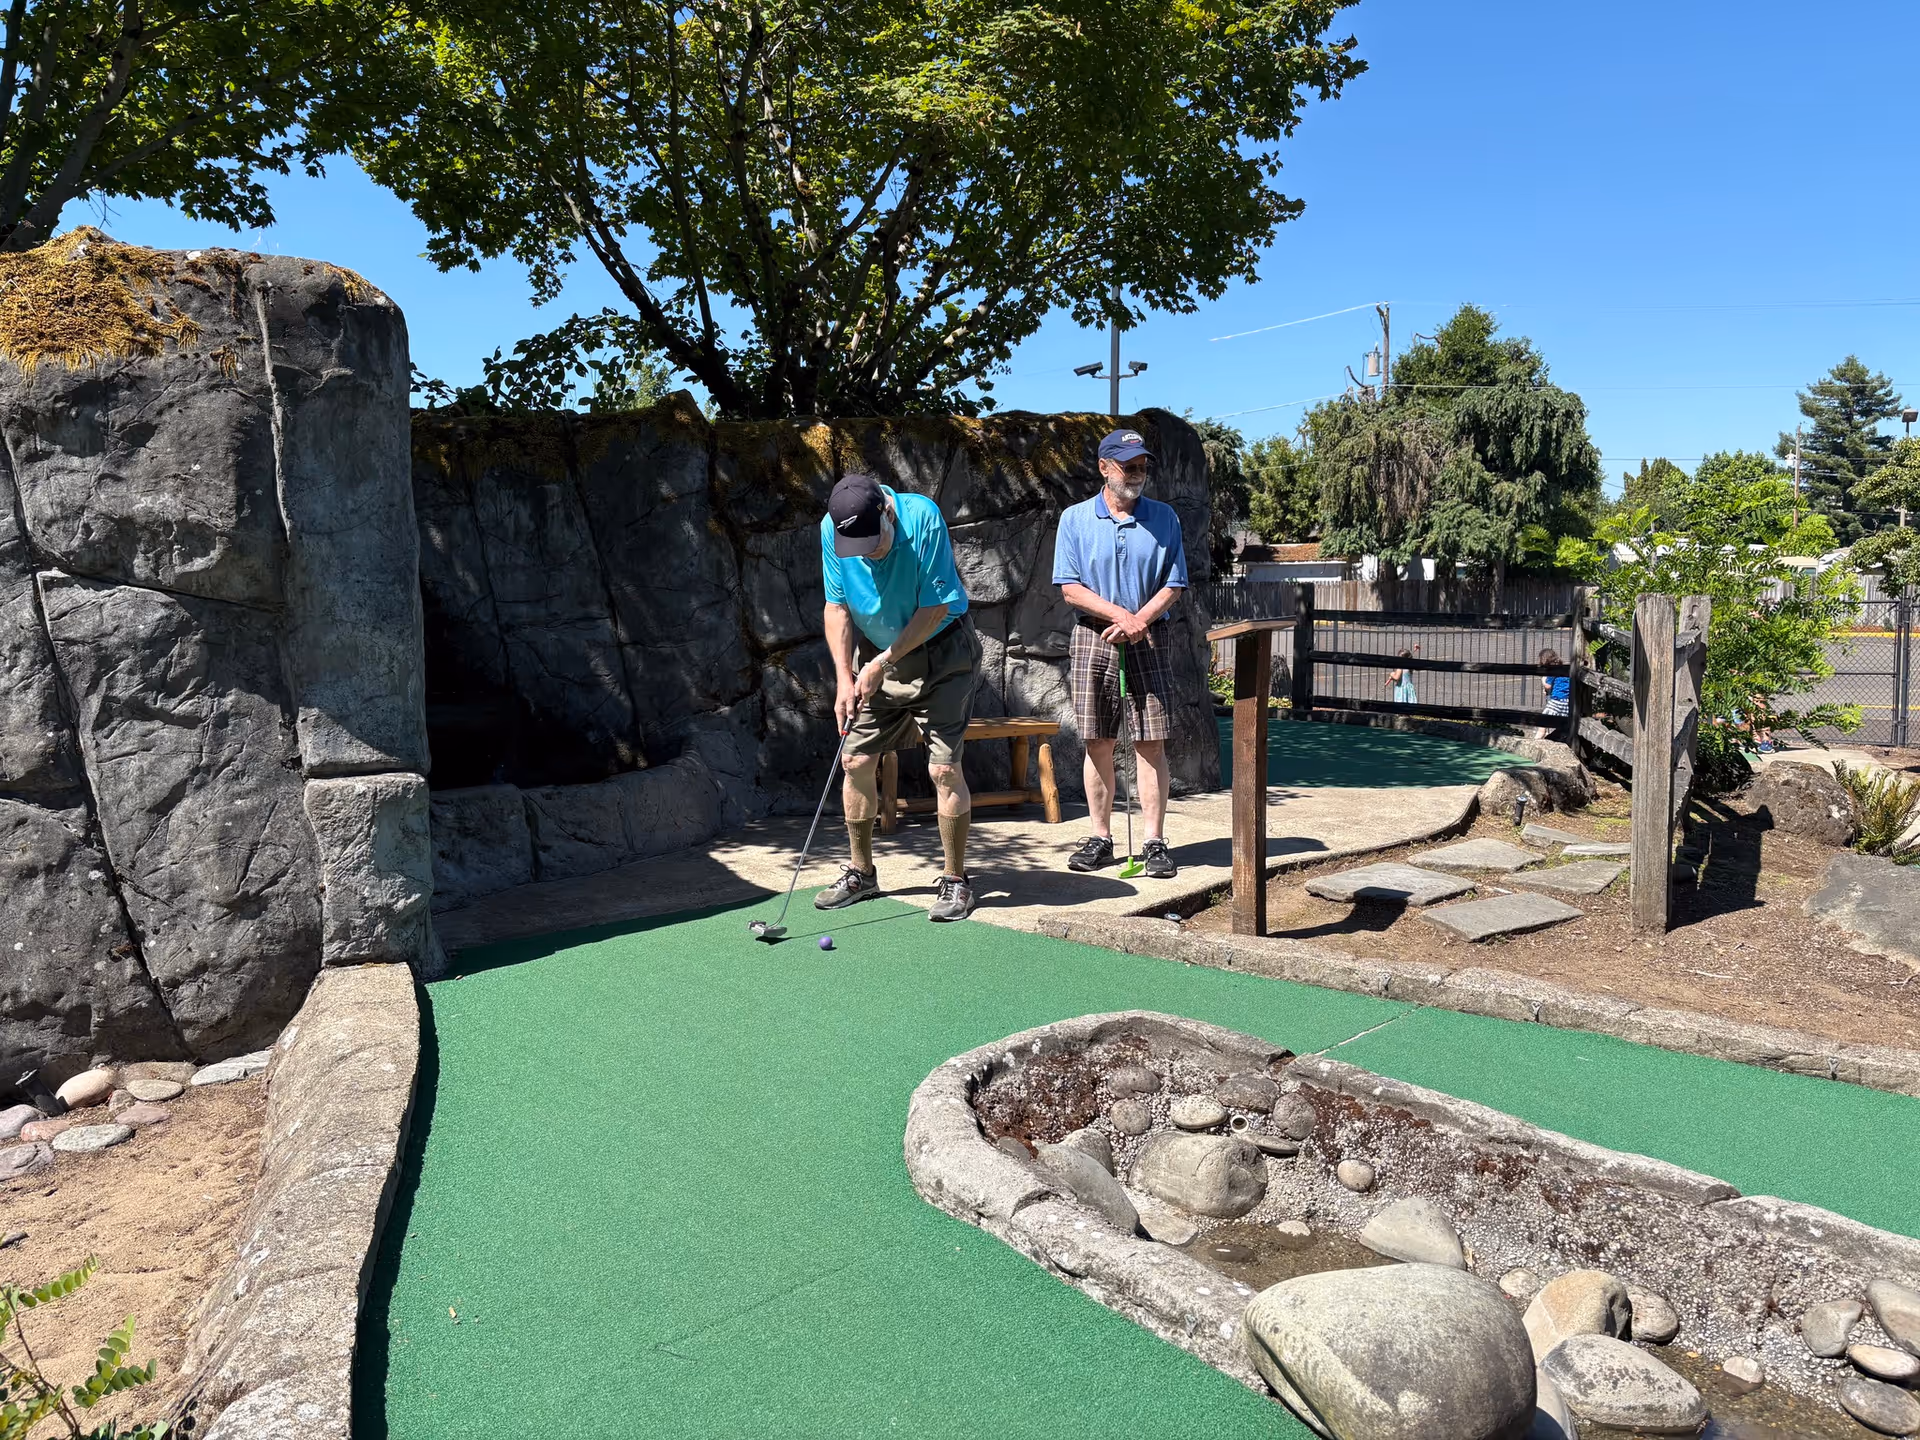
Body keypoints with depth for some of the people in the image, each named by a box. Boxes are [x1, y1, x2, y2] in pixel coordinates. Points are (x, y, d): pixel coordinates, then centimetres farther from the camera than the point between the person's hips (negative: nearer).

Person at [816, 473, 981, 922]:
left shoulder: (923, 518, -25)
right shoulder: (832, 529, -12)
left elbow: (935, 608, -21)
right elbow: (837, 605, -3)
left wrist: (883, 663, -18)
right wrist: (845, 677, -11)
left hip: (941, 652, -4)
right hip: (876, 653, 5)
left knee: (943, 767, -11)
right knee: (857, 761, 2)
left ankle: (955, 880, 3)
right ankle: (861, 873, 19)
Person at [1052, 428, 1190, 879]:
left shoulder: (1164, 518, 7)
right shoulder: (1075, 519, 4)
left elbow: (1174, 585, 4)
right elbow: (1070, 588, -3)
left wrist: (1140, 620, -13)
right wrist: (1120, 615, -14)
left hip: (1150, 639, 0)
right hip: (1093, 638, 0)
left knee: (1151, 743, -3)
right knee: (1098, 744, 3)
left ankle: (1155, 842, 2)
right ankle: (1100, 838, 12)